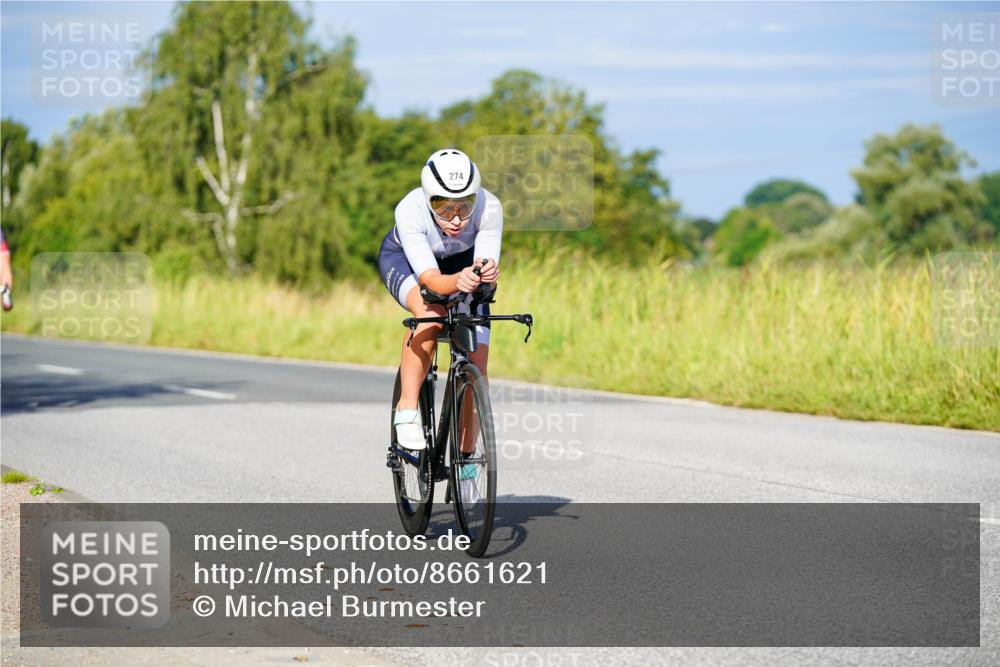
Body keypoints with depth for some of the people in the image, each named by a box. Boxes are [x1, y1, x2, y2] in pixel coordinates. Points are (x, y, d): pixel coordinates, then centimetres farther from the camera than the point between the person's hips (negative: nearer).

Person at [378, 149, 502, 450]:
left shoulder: (489, 207, -35)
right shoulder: (410, 210, -39)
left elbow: (487, 261, -40)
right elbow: (430, 278, -45)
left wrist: (487, 273, -64)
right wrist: (457, 281, -66)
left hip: (463, 262, 2)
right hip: (404, 258, -2)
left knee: (475, 367, -10)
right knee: (431, 315, -37)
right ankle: (407, 409, -24)